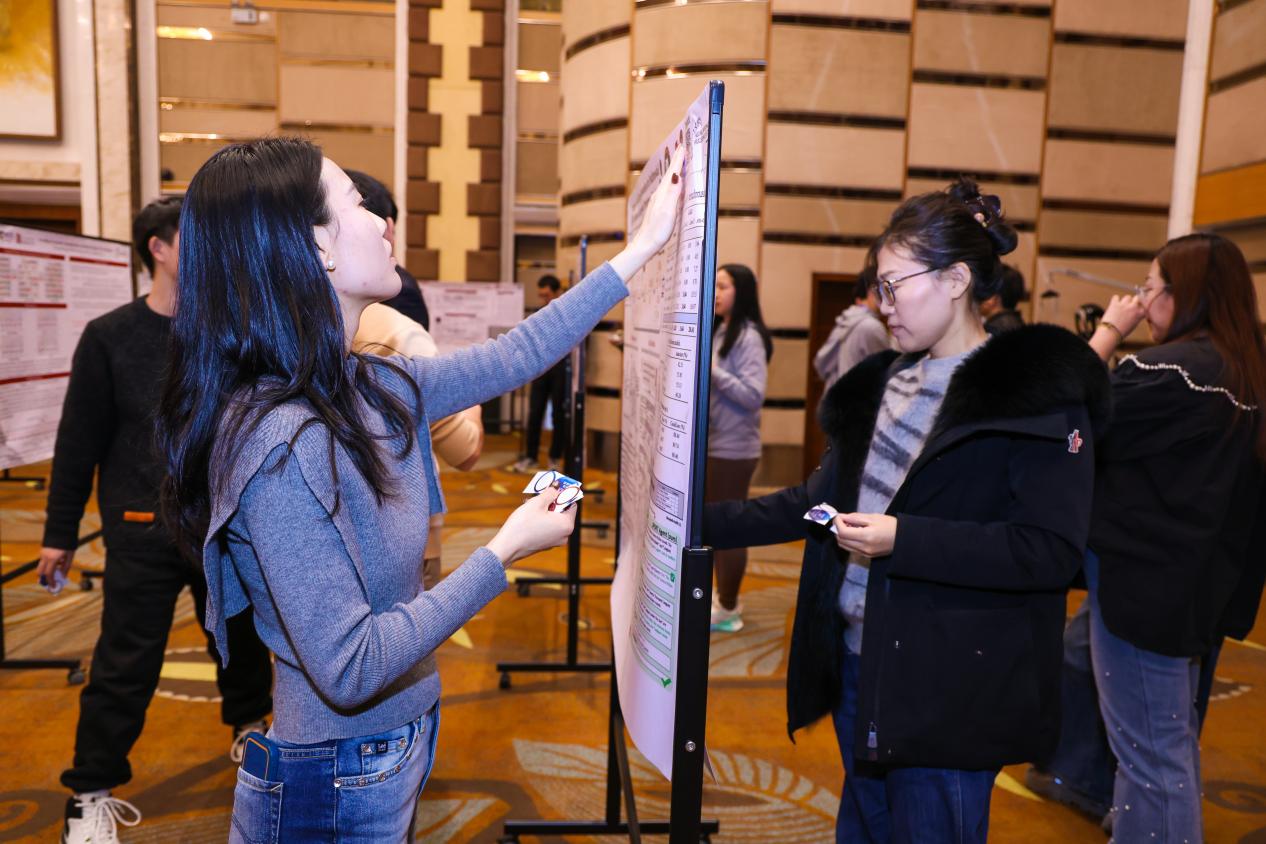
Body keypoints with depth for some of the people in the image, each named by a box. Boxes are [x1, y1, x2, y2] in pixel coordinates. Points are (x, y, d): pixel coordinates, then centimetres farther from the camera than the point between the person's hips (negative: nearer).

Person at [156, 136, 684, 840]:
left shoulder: (370, 387, -5)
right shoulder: (284, 444, -30)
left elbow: (512, 356, 5)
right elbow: (349, 669, -28)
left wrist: (644, 246, 8)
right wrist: (504, 552, -22)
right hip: (337, 786, -8)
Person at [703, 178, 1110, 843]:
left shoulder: (1040, 392, -12)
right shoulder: (882, 382, 9)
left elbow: (1053, 550, -18)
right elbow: (818, 500, 12)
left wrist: (904, 539, -24)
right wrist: (703, 522, 5)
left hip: (948, 687, -6)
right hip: (856, 662, 7)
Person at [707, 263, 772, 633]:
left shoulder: (749, 337, -13)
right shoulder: (721, 332, 12)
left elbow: (753, 395, -21)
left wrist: (713, 371, -24)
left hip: (733, 448, -9)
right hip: (714, 443, 9)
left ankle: (728, 609, 12)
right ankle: (722, 597, 28)